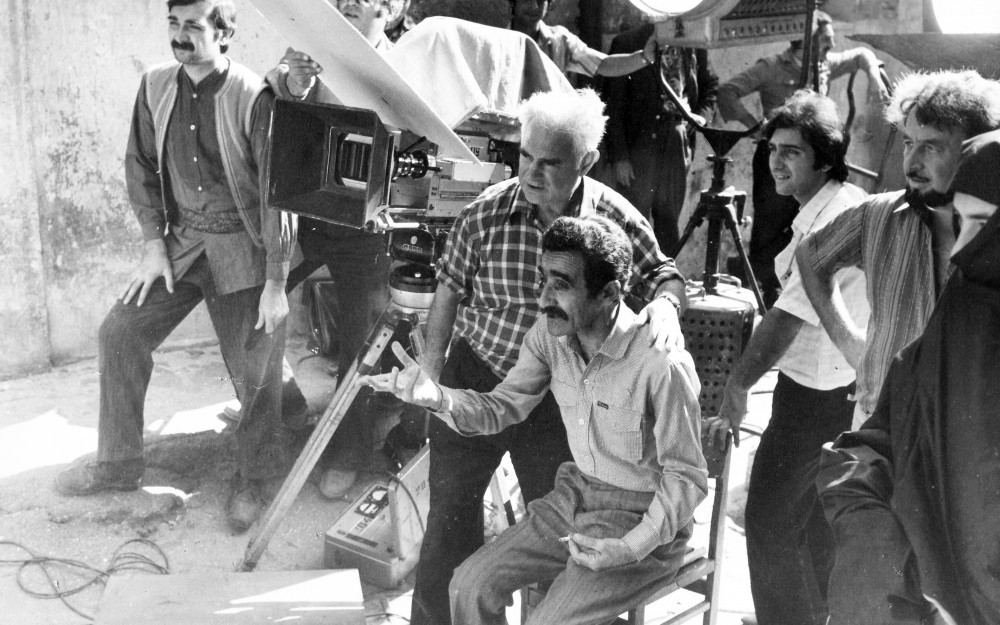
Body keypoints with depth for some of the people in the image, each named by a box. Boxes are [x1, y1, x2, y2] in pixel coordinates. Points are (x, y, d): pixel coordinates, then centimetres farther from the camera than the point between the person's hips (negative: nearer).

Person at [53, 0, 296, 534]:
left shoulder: (254, 99, -18)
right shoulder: (156, 87, 0)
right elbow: (141, 167, 10)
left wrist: (276, 283, -16)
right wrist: (154, 241, 1)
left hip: (242, 249, -5)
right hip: (181, 242, 5)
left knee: (255, 369, -1)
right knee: (119, 334, 2)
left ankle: (254, 479, 23)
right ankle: (117, 463, 19)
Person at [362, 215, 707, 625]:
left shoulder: (663, 365, -28)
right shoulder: (550, 333, -8)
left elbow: (687, 477, -19)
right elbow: (502, 407, -1)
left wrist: (631, 548, -29)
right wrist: (437, 396, -20)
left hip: (643, 519, -6)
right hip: (576, 495, 6)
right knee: (470, 586, -4)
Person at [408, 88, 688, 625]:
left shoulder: (615, 217, -12)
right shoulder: (487, 213, -13)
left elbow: (663, 273, 2)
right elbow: (448, 294, -3)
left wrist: (664, 303, -22)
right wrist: (428, 376, -2)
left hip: (557, 395, 1)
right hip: (475, 380, 0)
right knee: (450, 516, 9)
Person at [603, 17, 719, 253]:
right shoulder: (626, 44, -6)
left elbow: (710, 85, 21)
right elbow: (613, 106, -7)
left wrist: (702, 114, 0)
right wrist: (619, 156, -11)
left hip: (678, 145, 4)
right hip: (638, 144, -4)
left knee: (668, 221, 10)